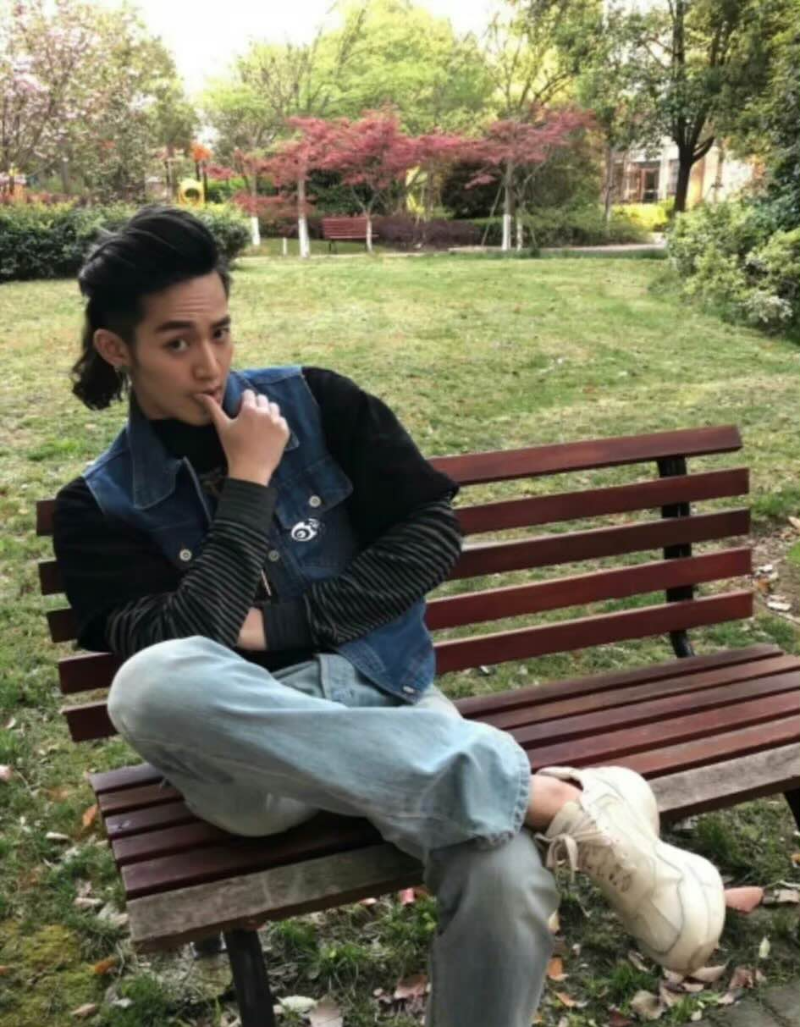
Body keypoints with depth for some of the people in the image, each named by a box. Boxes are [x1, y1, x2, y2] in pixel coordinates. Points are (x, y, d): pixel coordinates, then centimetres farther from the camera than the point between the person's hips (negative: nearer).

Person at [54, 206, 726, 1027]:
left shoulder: (314, 402, 4)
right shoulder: (99, 507, 2)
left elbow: (432, 535, -1)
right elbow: (178, 649, -13)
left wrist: (280, 623, -7)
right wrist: (248, 481, -10)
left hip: (382, 698, 0)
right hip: (245, 749, 1)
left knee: (507, 882, -32)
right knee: (151, 684, -37)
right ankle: (553, 798, -29)